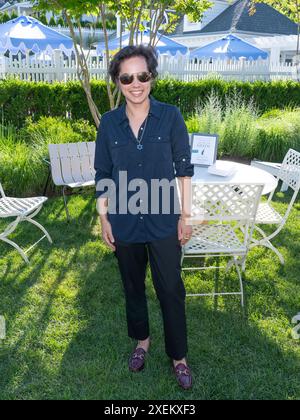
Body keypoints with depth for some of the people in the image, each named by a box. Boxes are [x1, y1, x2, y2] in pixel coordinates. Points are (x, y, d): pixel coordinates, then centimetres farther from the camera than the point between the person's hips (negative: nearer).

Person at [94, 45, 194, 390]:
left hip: (163, 222, -2)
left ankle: (178, 356, 27)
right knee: (132, 286, 18)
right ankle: (142, 341, 42)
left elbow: (184, 168, -3)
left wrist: (185, 215, -4)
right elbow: (102, 174, 4)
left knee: (171, 290, 7)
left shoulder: (170, 116, -7)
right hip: (124, 222, 2)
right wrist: (104, 218, 1)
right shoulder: (109, 122, -2)